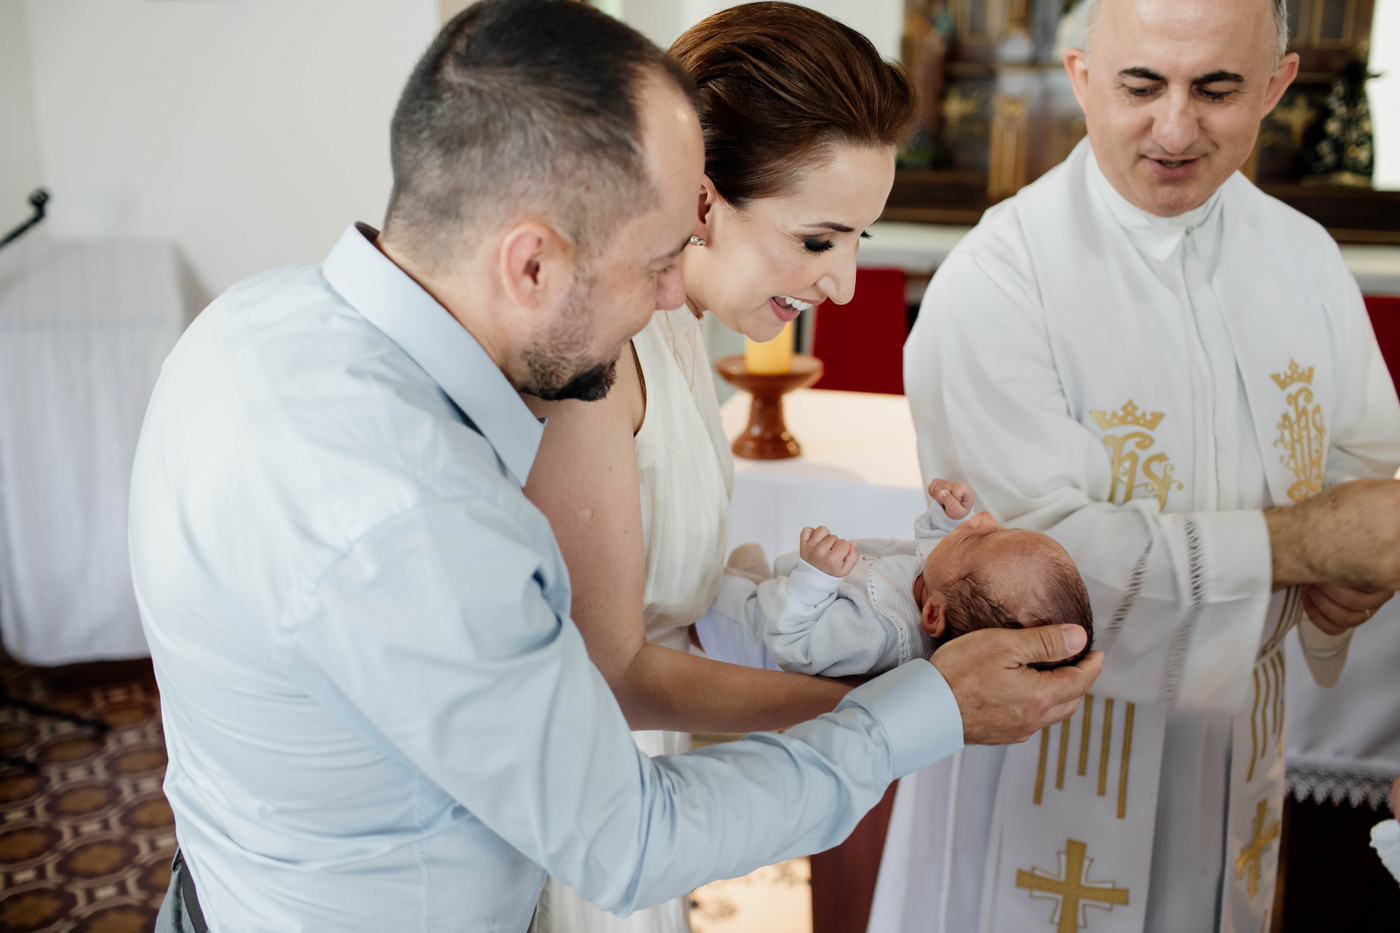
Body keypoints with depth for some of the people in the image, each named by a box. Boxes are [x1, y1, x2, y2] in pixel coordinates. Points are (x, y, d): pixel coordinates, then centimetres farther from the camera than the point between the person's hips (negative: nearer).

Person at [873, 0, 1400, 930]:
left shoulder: (1306, 258, 0)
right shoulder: (994, 283, -21)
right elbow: (1044, 555, -28)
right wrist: (1306, 539, -23)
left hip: (1233, 739, 6)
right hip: (1045, 748, -5)